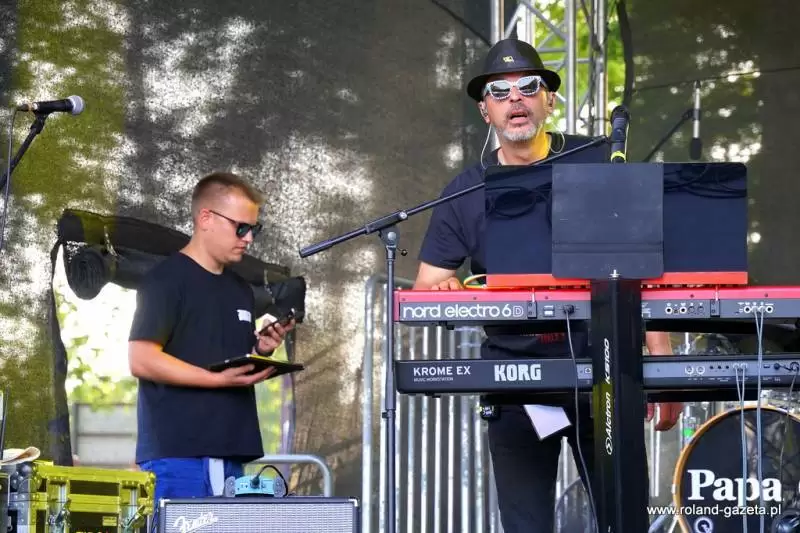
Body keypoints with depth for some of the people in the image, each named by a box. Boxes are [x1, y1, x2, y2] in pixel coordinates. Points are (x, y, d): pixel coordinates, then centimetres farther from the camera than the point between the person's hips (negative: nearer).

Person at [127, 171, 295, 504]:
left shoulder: (241, 290, 20)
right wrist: (219, 379, -19)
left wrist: (262, 351, 3)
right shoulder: (166, 280, -4)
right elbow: (141, 360, -13)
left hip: (230, 455, 8)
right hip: (175, 454, -7)